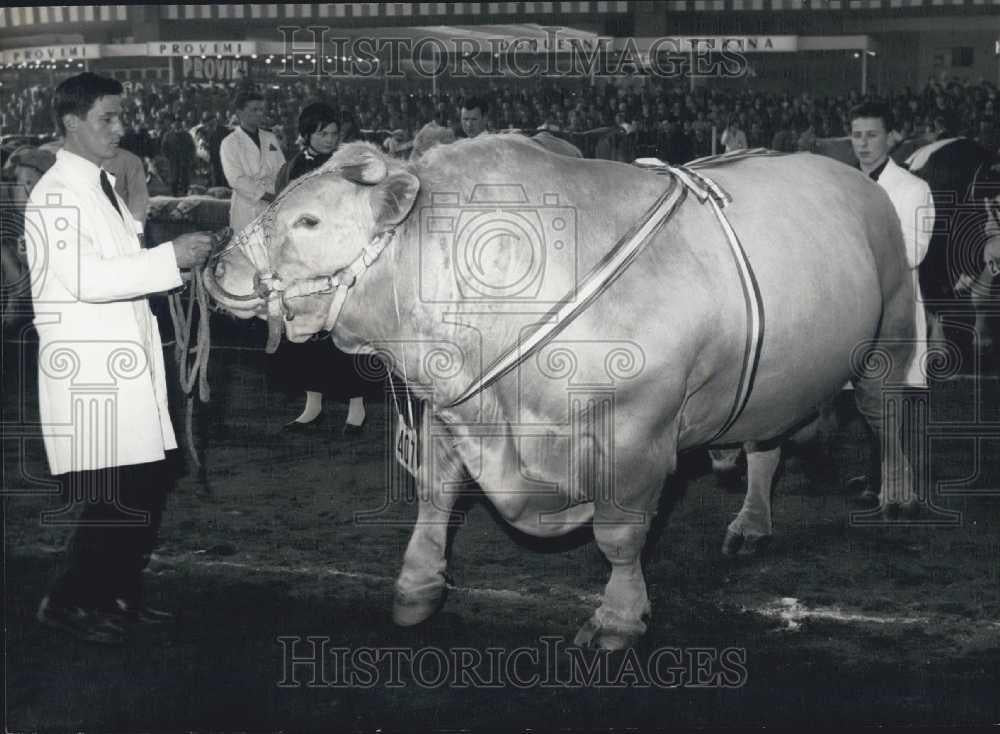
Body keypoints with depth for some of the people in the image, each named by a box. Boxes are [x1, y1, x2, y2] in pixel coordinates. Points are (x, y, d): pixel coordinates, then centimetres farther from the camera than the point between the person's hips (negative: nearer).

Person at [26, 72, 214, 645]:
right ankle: (69, 601, 7)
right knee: (121, 496, -9)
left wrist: (182, 255, 7)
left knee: (153, 481, 9)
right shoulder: (56, 194, -12)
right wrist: (170, 258, -21)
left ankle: (120, 593, 23)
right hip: (88, 373, -9)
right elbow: (85, 279, -23)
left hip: (128, 365, 9)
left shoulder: (102, 185, 17)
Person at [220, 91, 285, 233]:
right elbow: (237, 180, -9)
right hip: (248, 209, -4)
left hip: (275, 208, 4)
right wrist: (269, 196, -14)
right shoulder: (230, 143, 1)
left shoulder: (271, 138, 18)